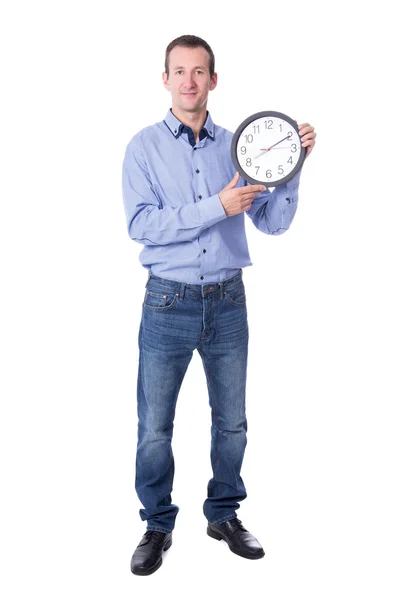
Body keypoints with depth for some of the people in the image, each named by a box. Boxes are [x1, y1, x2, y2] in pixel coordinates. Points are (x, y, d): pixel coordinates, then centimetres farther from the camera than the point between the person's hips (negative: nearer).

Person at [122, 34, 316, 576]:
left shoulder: (236, 146, 5)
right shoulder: (145, 146, -2)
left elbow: (273, 222, 3)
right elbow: (141, 223, -15)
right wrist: (218, 207, -20)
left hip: (228, 302, 3)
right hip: (169, 302, -2)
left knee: (232, 422, 13)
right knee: (155, 428, 4)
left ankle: (224, 515, 32)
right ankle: (158, 526, 23)